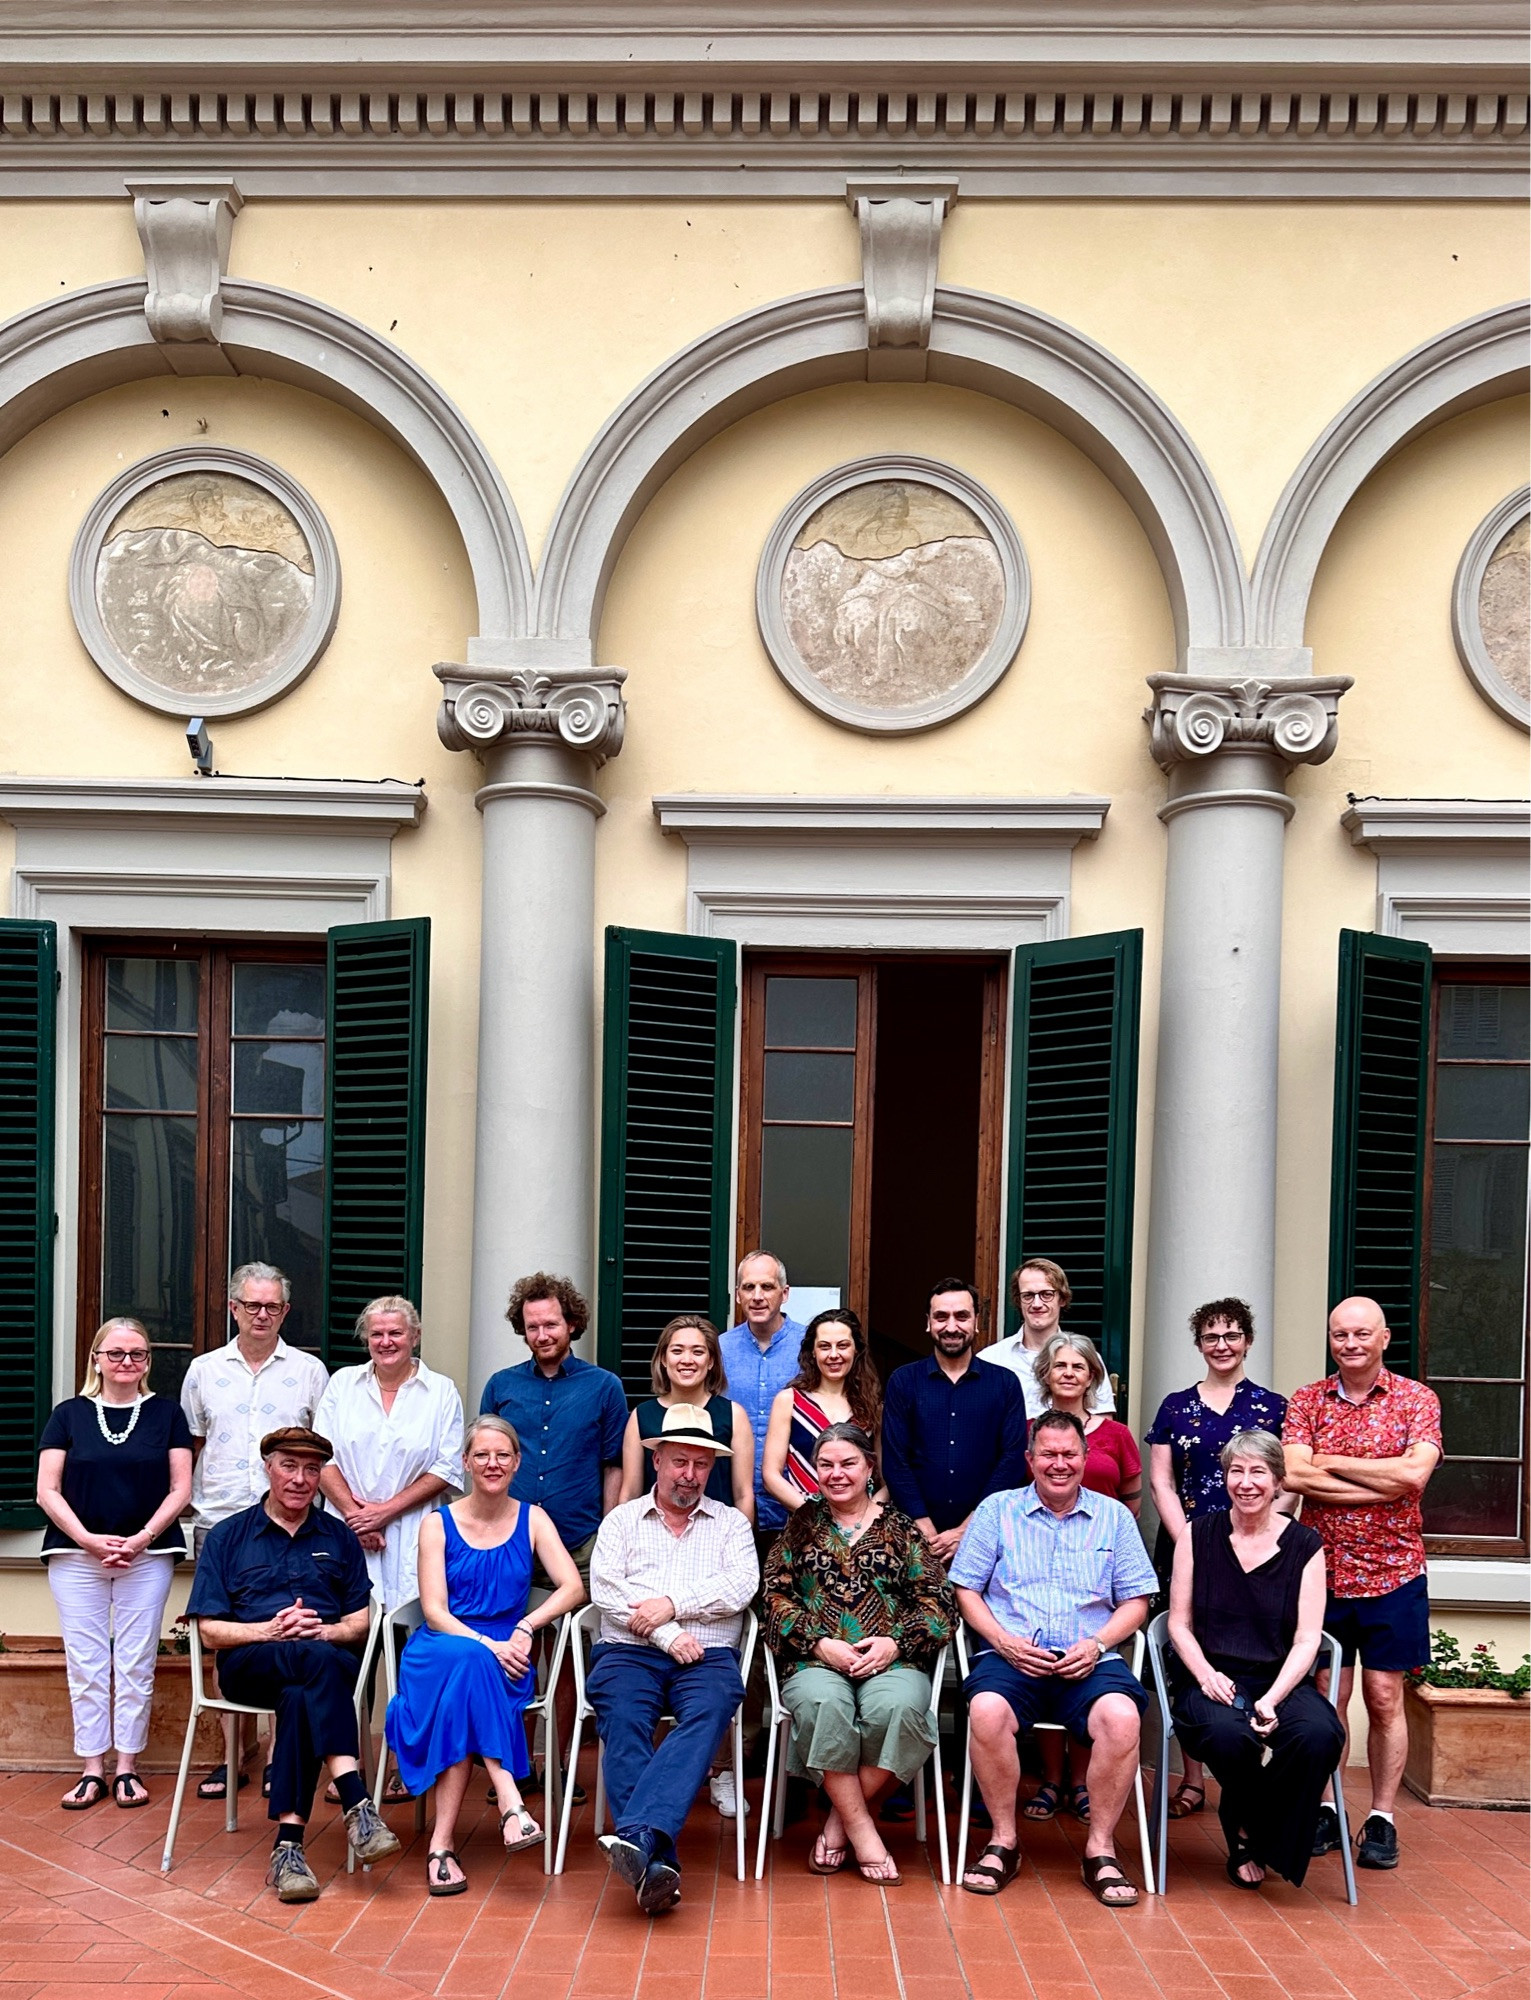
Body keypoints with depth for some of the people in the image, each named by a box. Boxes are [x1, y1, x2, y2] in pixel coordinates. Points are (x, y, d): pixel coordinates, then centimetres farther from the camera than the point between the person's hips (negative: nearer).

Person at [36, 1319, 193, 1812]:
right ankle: (92, 1771, 12)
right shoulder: (70, 1414, 5)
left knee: (136, 1665, 2)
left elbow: (180, 1488, 2)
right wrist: (89, 1540, -11)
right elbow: (47, 1490, 1)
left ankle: (127, 1768, 12)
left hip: (147, 1556, 0)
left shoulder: (166, 1413, 5)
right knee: (86, 1665, 3)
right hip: (77, 1555, 0)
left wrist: (143, 1538, -11)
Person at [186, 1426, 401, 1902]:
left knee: (299, 1697, -37)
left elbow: (359, 1623, 14)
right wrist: (270, 1631, -13)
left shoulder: (339, 1537, 19)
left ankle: (288, 1845, -40)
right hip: (250, 1665, -1)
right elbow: (211, 1631, 5)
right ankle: (355, 1801, -44)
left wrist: (322, 1631, -8)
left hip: (327, 1661, 1)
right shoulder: (227, 1537, 14)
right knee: (318, 1661, -37)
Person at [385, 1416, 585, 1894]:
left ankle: (443, 1843, -35)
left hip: (505, 1657, 1)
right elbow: (434, 1612, -4)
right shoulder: (437, 1524, 5)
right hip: (438, 1653, -1)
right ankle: (509, 1801, -43)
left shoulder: (531, 1520, 8)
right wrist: (488, 1646, -21)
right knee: (467, 1659, -36)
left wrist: (526, 1628, -20)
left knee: (466, 1678, -34)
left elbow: (573, 1587, -4)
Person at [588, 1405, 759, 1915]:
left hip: (708, 1657, 0)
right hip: (629, 1653, 0)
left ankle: (637, 1836, -50)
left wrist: (673, 1604, -9)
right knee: (623, 1722, -32)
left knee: (708, 1713, -34)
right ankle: (656, 1861, -42)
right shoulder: (622, 1520, 19)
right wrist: (666, 1635, -7)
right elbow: (605, 1589, 3)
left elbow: (739, 1586, 2)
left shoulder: (730, 1523, 20)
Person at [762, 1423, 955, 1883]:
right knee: (822, 1705, -35)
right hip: (815, 1661, 0)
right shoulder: (801, 1525, 17)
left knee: (897, 1707, -34)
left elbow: (938, 1602, 8)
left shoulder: (899, 1527, 14)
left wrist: (895, 1643, -8)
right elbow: (776, 1597, 8)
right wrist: (819, 1643, -7)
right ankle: (863, 1832, -23)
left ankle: (841, 1822, -15)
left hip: (892, 1661, 0)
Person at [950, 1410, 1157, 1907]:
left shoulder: (1114, 1517, 13)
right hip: (1011, 1656, -1)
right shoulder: (996, 1510, 10)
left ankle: (1100, 1848, -12)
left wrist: (1095, 1645, -6)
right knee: (987, 1710, -33)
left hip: (1088, 1660, 1)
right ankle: (1004, 1840, -12)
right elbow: (966, 1590, 8)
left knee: (1121, 1716, -31)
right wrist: (1005, 1642, -8)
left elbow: (1135, 1602, 12)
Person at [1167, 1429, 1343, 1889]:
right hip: (1212, 1678, -1)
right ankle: (1243, 1837, -1)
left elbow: (1307, 1638, -1)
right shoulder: (1199, 1534, 8)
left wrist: (1272, 1698, -17)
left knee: (1321, 1734, -34)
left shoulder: (1304, 1545, 6)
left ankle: (1262, 1843, -5)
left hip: (1281, 1679, 1)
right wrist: (1206, 1675, -13)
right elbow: (1179, 1623, 6)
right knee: (1229, 1735, -36)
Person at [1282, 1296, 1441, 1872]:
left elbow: (1415, 1473, -16)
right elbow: (1294, 1475, -11)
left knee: (1384, 1699, 5)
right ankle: (1325, 1810, 19)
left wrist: (1332, 1464, -10)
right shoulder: (1306, 1402, 4)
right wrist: (1382, 1485, -14)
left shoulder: (1416, 1399, 0)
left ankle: (1382, 1819, 16)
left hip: (1392, 1575, -1)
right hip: (1322, 1572, 1)